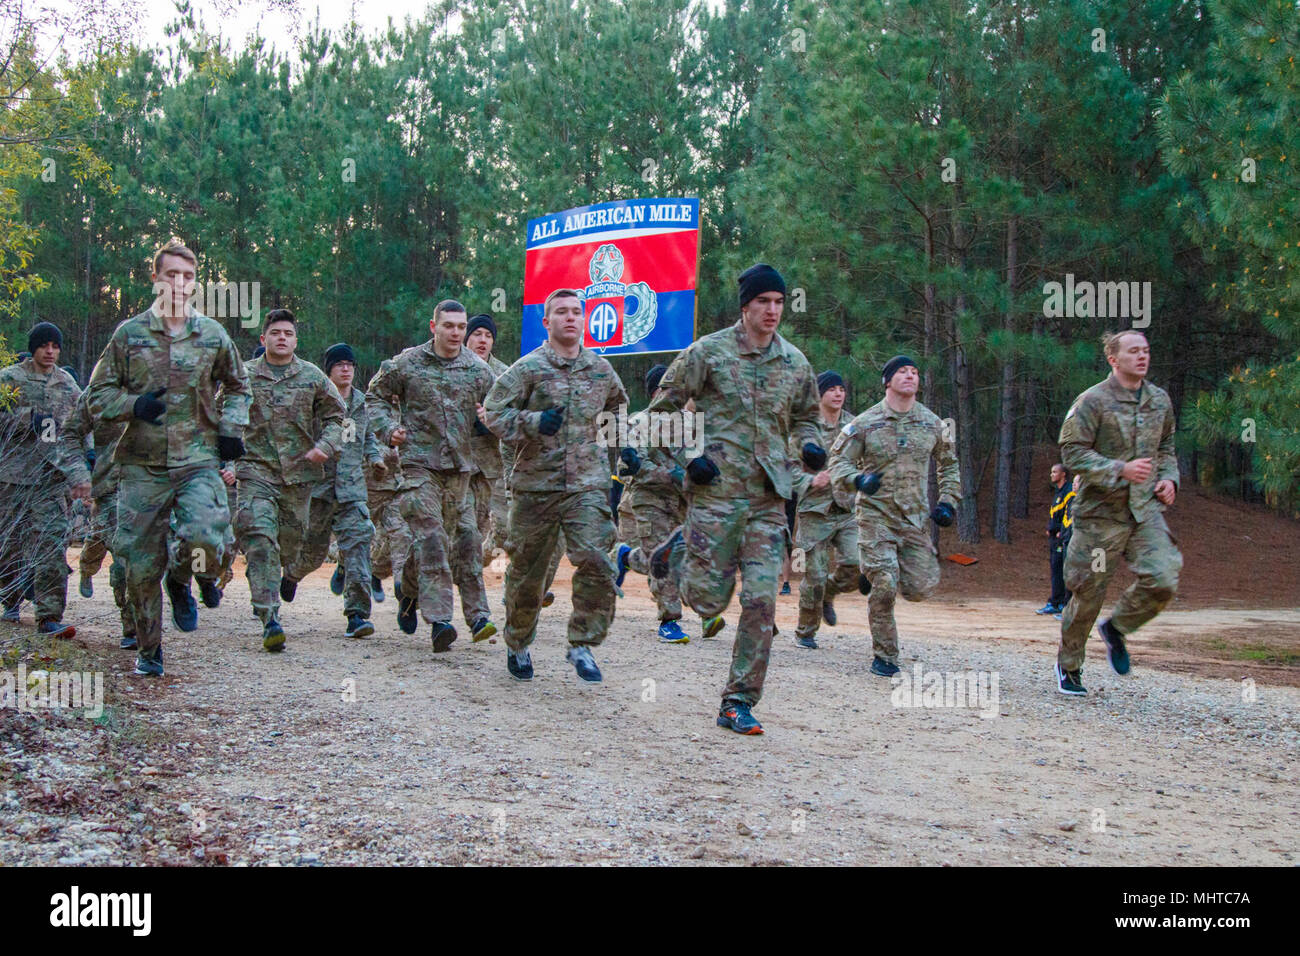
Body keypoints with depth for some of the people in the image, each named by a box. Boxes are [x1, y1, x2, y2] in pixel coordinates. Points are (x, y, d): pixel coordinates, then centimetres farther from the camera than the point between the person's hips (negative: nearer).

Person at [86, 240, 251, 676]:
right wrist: (134, 405, -11)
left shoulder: (213, 335, 8)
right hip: (142, 464, 0)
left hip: (198, 461, 0)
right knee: (141, 564, 2)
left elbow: (238, 387, 24)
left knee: (203, 538, -24)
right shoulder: (129, 333, 4)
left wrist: (231, 428, 8)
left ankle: (204, 573, 13)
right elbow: (98, 394, 8)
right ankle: (148, 649, 20)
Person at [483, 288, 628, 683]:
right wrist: (534, 423, -21)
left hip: (587, 484, 2)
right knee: (527, 571, 7)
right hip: (535, 483, -2)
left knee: (596, 561, -16)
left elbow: (619, 410, 29)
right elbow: (494, 412, -6)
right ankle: (518, 645, 29)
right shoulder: (528, 368, -3)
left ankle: (582, 645, -3)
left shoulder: (601, 369, 10)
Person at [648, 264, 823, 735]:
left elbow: (804, 416, 25)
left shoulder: (795, 363, 10)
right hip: (716, 491, -3)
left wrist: (809, 444, 3)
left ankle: (739, 703, 5)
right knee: (707, 601, -2)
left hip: (769, 497, 3)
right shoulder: (708, 352, -2)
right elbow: (662, 409, 3)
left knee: (761, 601, -4)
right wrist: (687, 457, -10)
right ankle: (678, 551, 31)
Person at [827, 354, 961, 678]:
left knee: (920, 588, -4)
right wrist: (857, 479, -21)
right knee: (884, 588, -13)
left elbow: (949, 465, 22)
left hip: (916, 519, 4)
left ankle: (874, 572, 28)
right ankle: (884, 657, 3)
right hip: (876, 515, -3)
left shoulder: (932, 423, 9)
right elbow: (839, 459, 0)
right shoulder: (866, 423, -2)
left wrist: (948, 502, 10)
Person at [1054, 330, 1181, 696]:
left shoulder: (1160, 400, 12)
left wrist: (1168, 478, 7)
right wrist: (1120, 470, -23)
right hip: (1101, 511, -5)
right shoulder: (1093, 401, -8)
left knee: (1163, 581, -13)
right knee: (1088, 593, 2)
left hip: (1146, 509, 5)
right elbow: (1073, 452, -12)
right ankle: (1068, 665, 24)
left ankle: (1116, 628, 16)